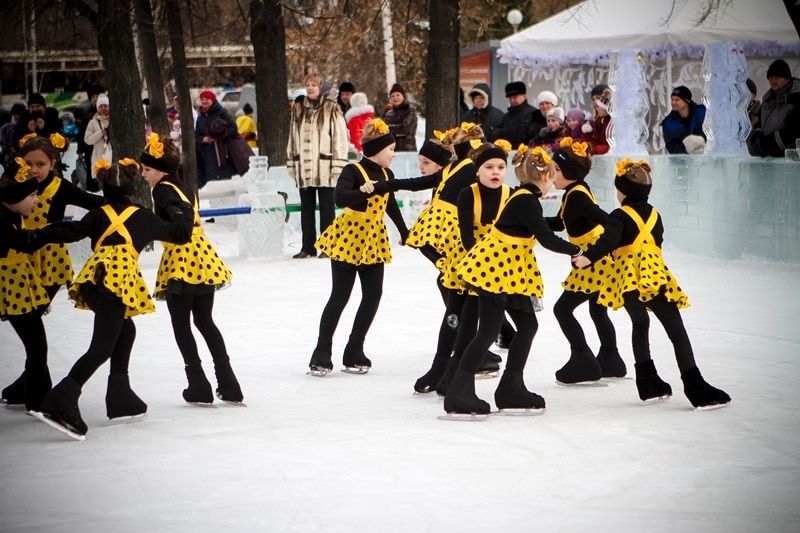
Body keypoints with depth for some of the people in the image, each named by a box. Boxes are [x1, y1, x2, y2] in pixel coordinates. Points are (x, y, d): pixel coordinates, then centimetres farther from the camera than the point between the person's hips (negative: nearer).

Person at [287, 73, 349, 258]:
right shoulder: (298, 110, 12)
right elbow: (292, 139, 17)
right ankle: (308, 247, 14)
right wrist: (291, 163, 12)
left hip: (324, 168, -5)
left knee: (326, 208, 1)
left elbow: (340, 138, -6)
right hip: (303, 168, 5)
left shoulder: (332, 110, -3)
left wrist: (338, 165, -11)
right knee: (306, 208, 8)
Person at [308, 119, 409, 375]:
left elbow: (391, 206, 23)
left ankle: (354, 354, 12)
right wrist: (363, 191, -48)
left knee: (373, 296, 2)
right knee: (339, 297, -4)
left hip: (373, 241, 7)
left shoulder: (386, 175, 7)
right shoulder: (353, 171, -14)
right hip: (348, 238, -7)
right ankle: (321, 356, 3)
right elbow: (340, 197, -31)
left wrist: (405, 234, 33)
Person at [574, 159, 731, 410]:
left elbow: (609, 241, -15)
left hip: (629, 279, -2)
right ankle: (695, 387, -12)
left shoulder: (620, 216, 1)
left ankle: (649, 384, 13)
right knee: (676, 330, -1)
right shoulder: (654, 214, 16)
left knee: (639, 324, 18)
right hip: (656, 274, 2)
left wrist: (588, 257, -21)